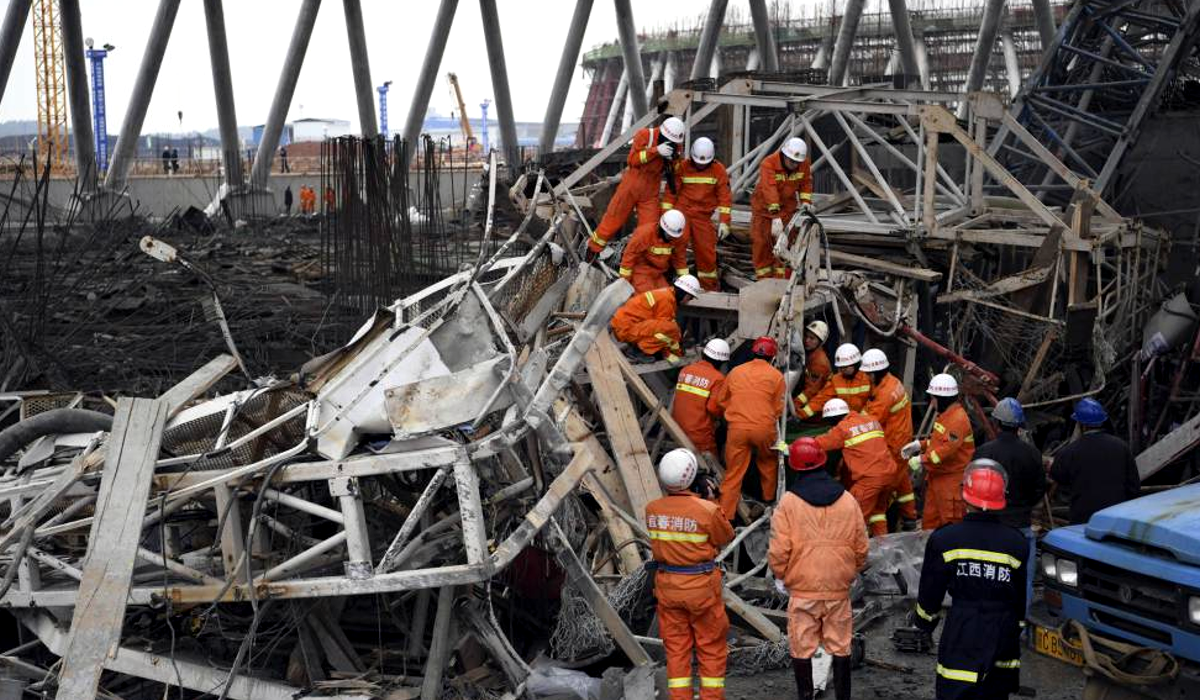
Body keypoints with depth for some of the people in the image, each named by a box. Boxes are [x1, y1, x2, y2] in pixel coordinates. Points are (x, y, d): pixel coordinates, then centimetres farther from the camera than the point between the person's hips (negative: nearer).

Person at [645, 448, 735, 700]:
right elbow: (726, 538, -4)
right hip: (701, 585, -4)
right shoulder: (707, 510, -20)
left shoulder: (652, 510, -7)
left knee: (675, 647, 13)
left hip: (667, 586, 4)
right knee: (711, 647, 11)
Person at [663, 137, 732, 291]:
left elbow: (724, 197, -2)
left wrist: (724, 222, -9)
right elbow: (671, 191, 0)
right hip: (681, 211, -1)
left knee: (706, 250, 3)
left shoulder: (718, 170, -1)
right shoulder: (682, 167, -3)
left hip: (703, 216, 1)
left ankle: (710, 286, 17)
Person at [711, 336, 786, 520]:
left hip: (737, 428, 1)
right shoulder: (776, 376, 0)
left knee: (733, 473, 4)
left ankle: (726, 516, 2)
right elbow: (779, 409, 3)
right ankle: (769, 497, 43)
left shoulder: (735, 372, 7)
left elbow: (721, 400, 15)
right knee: (768, 463, 27)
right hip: (765, 428, -1)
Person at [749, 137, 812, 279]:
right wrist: (775, 216, -49)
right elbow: (769, 189, -40)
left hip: (787, 207, 2)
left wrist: (805, 200, -14)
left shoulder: (804, 163, -14)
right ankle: (764, 278, 10)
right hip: (764, 206, -2)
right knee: (760, 241, 0)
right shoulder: (768, 164, -30)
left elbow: (806, 182, 4)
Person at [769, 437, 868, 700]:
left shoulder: (788, 501, -9)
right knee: (840, 648, 12)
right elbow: (861, 547, 5)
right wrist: (853, 571, 23)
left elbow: (779, 550, -11)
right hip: (839, 589, 2)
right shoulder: (848, 500, -1)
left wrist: (780, 575, 7)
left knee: (802, 649, 8)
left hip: (802, 589, -2)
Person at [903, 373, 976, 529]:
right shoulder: (945, 415, 12)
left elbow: (947, 448, -29)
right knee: (930, 519, 16)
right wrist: (920, 445, 10)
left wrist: (922, 460, -26)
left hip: (952, 480, -10)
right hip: (937, 476, 10)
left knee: (951, 521, -1)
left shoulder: (958, 419, -22)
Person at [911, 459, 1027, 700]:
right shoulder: (1016, 543, -2)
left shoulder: (944, 540, -9)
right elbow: (1024, 597, 7)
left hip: (962, 636, -3)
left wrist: (923, 623, 18)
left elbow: (930, 593, 0)